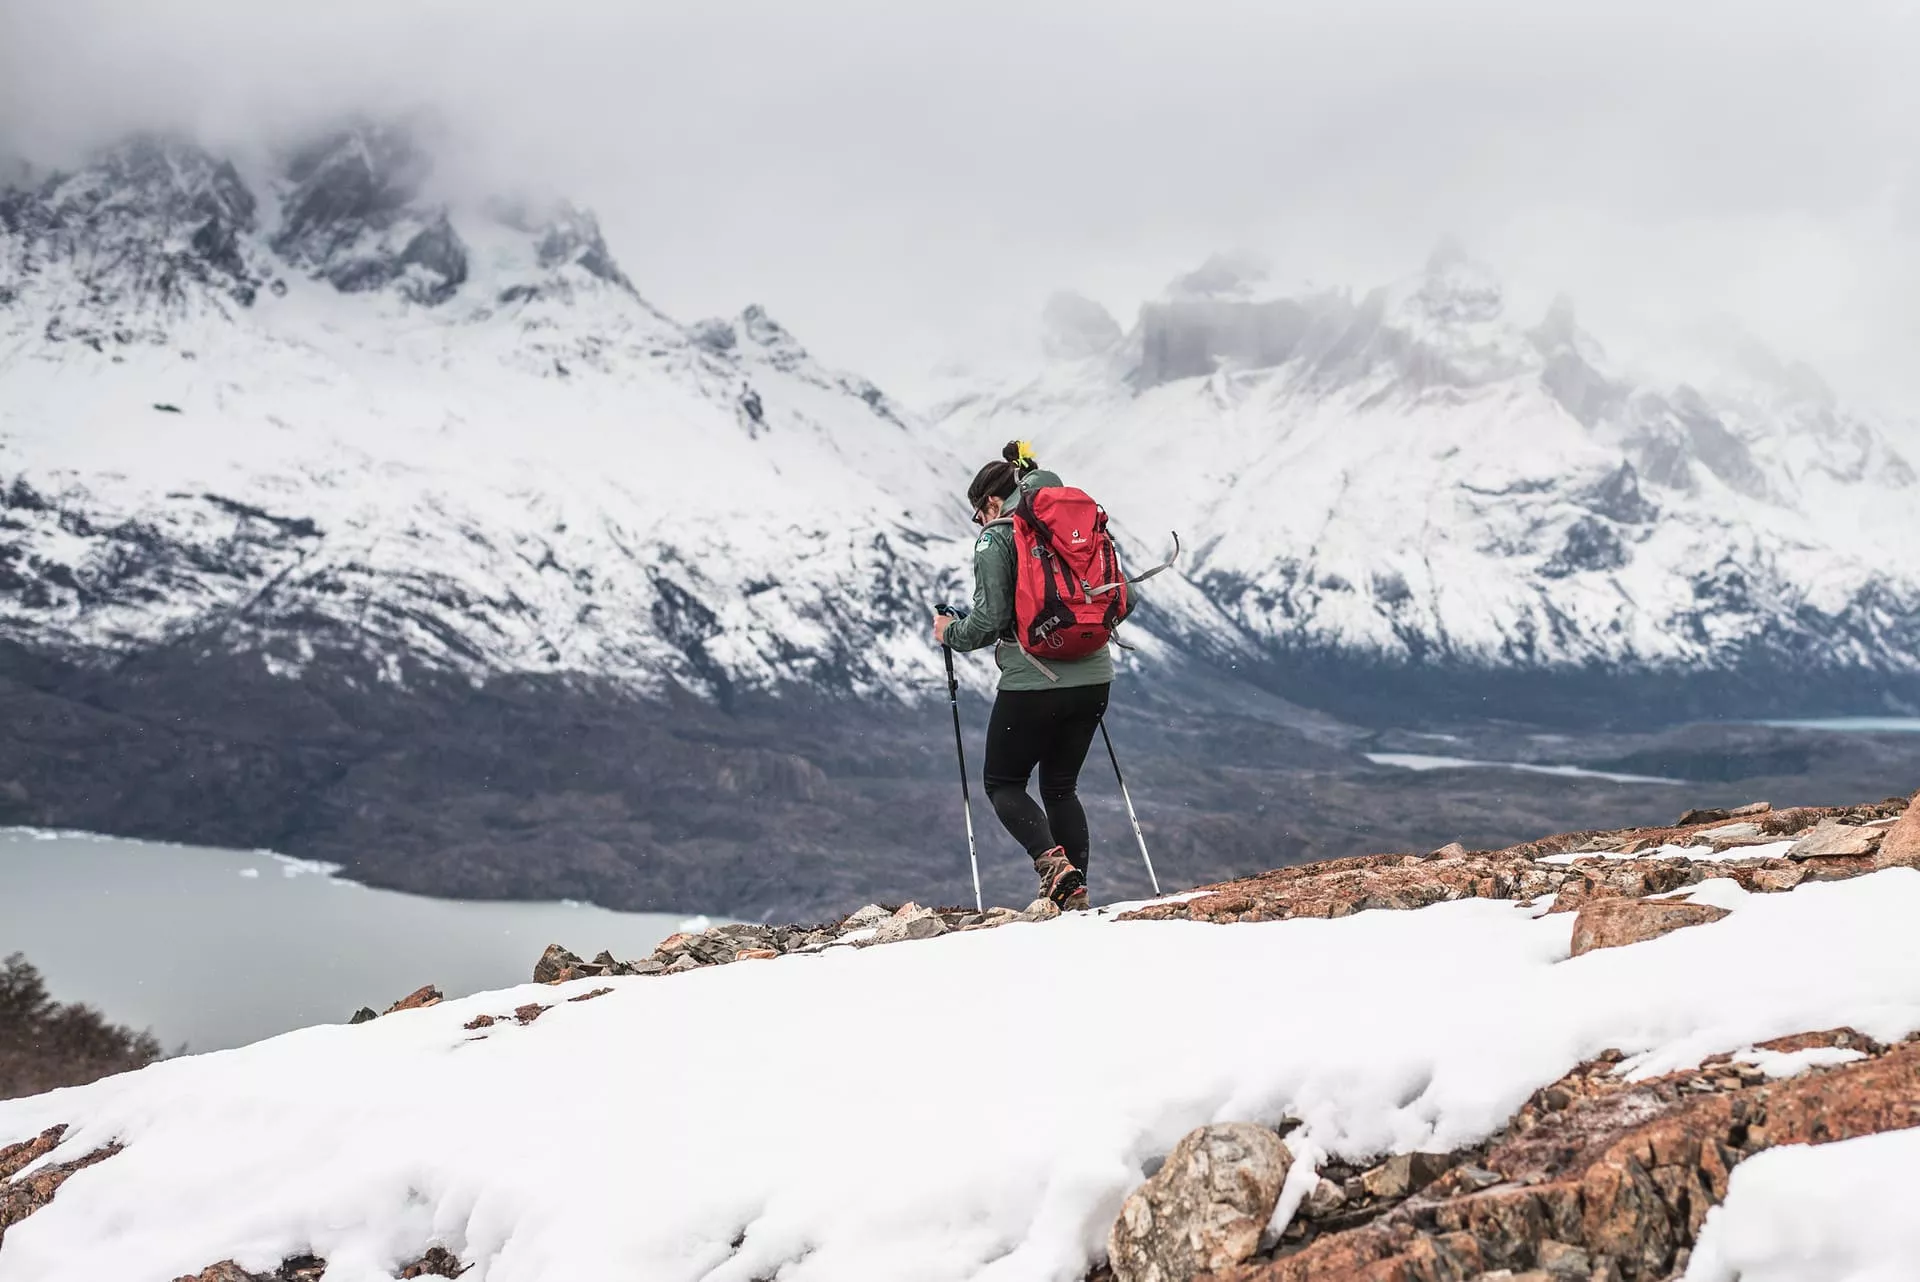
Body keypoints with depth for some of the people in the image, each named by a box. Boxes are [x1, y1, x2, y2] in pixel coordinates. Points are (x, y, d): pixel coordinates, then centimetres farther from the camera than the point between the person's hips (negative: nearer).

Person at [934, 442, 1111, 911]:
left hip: (1033, 683, -6)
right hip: (1093, 678, 6)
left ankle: (1051, 861, -13)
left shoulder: (995, 538, -5)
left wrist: (950, 633, 7)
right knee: (1060, 785, 19)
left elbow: (990, 617, -12)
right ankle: (1075, 886, 9)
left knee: (1003, 783, 11)